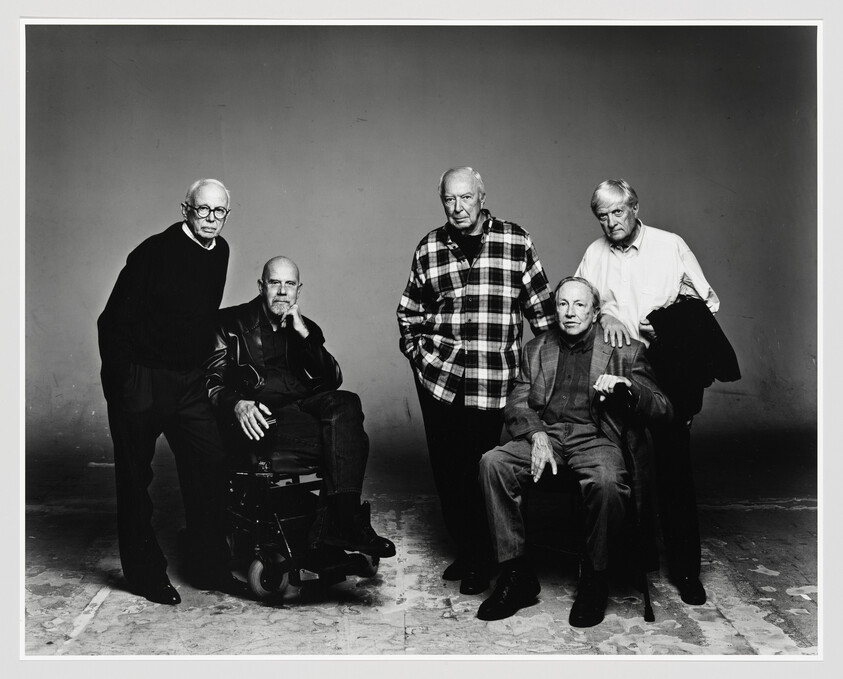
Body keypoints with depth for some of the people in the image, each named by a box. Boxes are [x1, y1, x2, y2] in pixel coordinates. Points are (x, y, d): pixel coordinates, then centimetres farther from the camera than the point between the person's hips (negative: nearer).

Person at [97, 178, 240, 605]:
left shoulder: (219, 252, 7)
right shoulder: (155, 252, -14)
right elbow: (114, 321, -14)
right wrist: (122, 382, -16)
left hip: (190, 381, 6)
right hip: (141, 381, -6)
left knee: (210, 465, 3)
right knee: (135, 477, 5)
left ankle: (211, 569, 16)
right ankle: (145, 574, 19)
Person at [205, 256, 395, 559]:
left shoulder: (307, 328, 22)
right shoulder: (231, 323, 11)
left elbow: (332, 380, 9)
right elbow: (210, 380, -1)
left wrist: (304, 335, -2)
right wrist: (236, 403, -23)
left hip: (304, 406, 5)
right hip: (259, 420, -4)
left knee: (347, 404, -31)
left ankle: (341, 522, -35)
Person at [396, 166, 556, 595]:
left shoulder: (517, 242, 2)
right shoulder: (429, 249, 8)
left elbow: (541, 307, 5)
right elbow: (409, 309, 17)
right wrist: (414, 349, 5)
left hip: (494, 378, -2)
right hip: (439, 373, 3)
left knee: (483, 467, 0)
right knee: (447, 467, 7)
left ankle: (481, 559, 17)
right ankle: (465, 551, 24)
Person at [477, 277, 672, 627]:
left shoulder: (624, 351, 13)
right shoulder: (535, 350, 22)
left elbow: (662, 408, 6)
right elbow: (516, 404, 12)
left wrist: (627, 385, -14)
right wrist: (537, 436, -9)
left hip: (596, 438, -2)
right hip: (544, 434, 3)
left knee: (605, 482, -36)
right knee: (492, 463, -26)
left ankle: (594, 579, -12)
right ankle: (517, 574, -16)